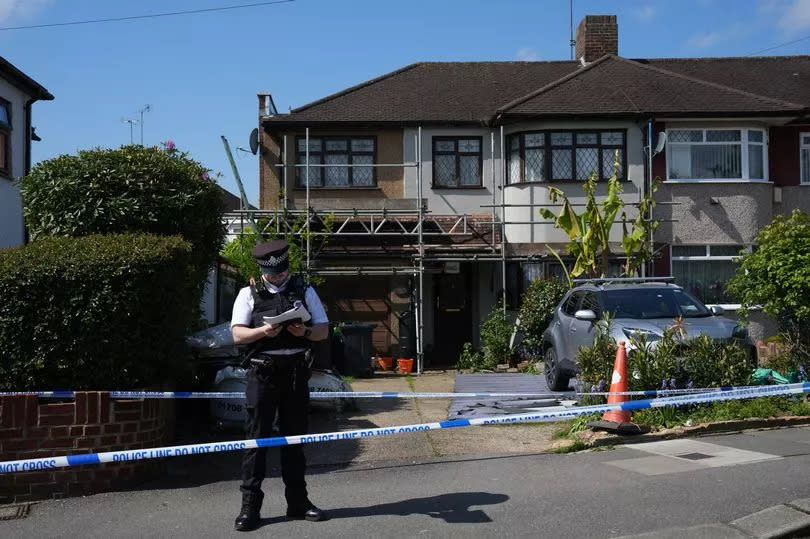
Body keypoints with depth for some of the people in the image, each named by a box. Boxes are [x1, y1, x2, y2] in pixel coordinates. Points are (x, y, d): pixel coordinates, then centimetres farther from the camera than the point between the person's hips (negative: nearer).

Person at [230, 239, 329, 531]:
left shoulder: (304, 291, 9)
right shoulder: (249, 294, 4)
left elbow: (324, 330, 7)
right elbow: (238, 334, -1)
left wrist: (305, 332, -14)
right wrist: (263, 331, -20)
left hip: (296, 372, 2)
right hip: (262, 372, -2)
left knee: (295, 436, 11)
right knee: (257, 438, -2)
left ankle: (298, 501, 21)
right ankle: (250, 505, 5)